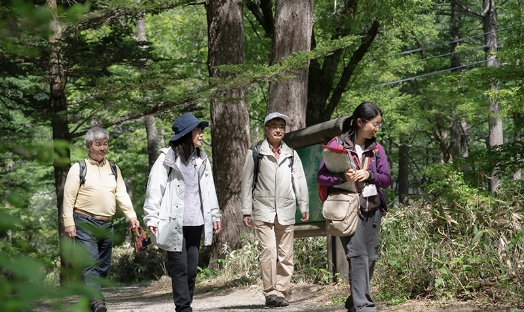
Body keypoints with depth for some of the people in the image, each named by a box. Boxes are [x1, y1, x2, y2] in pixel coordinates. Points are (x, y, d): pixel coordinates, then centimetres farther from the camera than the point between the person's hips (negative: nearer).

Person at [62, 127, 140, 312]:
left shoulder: (113, 169, 15)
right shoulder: (78, 168, 1)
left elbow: (122, 194, 10)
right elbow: (69, 197, -3)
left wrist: (131, 216, -4)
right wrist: (69, 223, -11)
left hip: (107, 225, 6)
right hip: (85, 223, -6)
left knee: (102, 266, 7)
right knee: (90, 263, -18)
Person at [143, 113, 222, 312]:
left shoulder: (201, 160, 13)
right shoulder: (167, 158, -5)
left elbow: (209, 189, 18)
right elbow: (155, 188, -7)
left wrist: (215, 215, 17)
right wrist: (152, 218, -11)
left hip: (195, 223, 6)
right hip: (174, 223, -6)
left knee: (192, 268, 7)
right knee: (180, 267, -6)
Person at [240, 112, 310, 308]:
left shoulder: (291, 154, 12)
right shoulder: (256, 153, 4)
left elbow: (300, 181, 11)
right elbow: (247, 182, 4)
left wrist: (304, 207, 5)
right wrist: (246, 211, 1)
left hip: (286, 211, 3)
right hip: (263, 211, -3)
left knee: (285, 255, 3)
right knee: (268, 250, -14)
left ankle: (281, 293, 10)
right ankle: (270, 293, -9)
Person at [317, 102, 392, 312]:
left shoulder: (376, 148, 10)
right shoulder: (338, 145, -4)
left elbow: (387, 180, 7)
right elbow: (321, 177, -4)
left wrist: (369, 175, -12)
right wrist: (342, 177, -22)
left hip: (373, 209, 5)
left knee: (370, 257, 7)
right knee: (358, 255, -16)